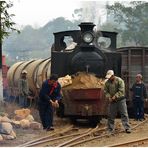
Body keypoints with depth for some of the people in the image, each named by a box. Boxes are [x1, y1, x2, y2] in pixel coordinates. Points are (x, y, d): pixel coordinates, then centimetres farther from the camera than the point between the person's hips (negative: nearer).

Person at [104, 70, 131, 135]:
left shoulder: (119, 81, -10)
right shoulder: (107, 82, 3)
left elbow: (121, 91, -16)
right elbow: (105, 91, 6)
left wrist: (115, 96, -22)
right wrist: (108, 97, -12)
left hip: (121, 100, -3)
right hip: (112, 101, 3)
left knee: (124, 114, -4)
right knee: (111, 116, 4)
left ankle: (127, 128, -2)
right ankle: (110, 130, 10)